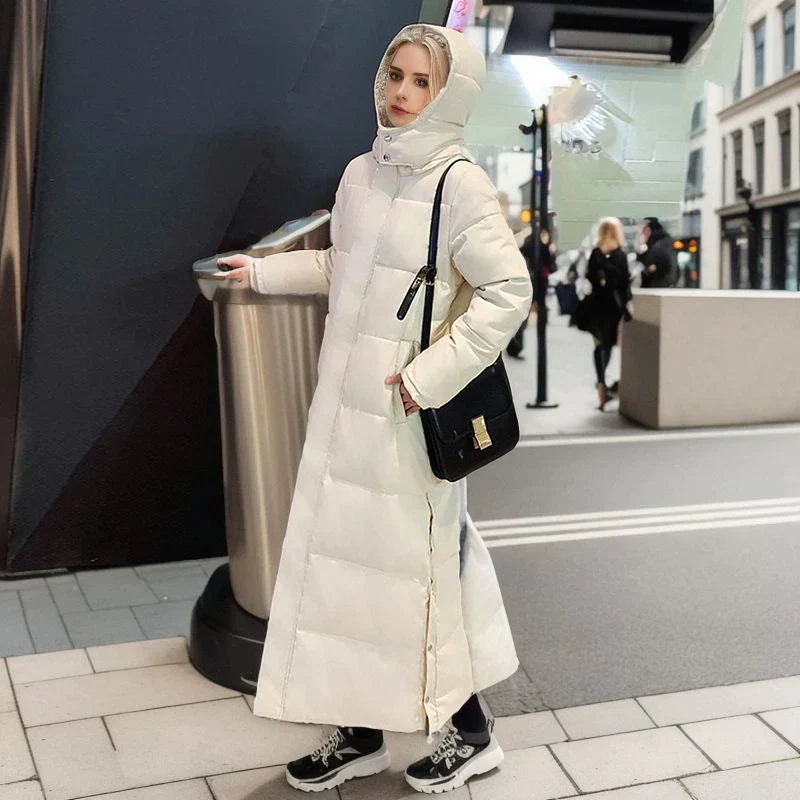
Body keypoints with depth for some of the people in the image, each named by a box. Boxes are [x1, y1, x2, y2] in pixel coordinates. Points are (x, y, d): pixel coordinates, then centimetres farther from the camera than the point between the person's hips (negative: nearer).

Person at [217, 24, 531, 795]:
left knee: (414, 566, 2)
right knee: (344, 558, 11)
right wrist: (263, 271, 22)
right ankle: (362, 732, 27)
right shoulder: (361, 172, 9)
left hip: (409, 412, -7)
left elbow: (508, 289, -18)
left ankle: (468, 731, 24)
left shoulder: (459, 183, -12)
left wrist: (433, 375, -20)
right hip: (343, 404, 7)